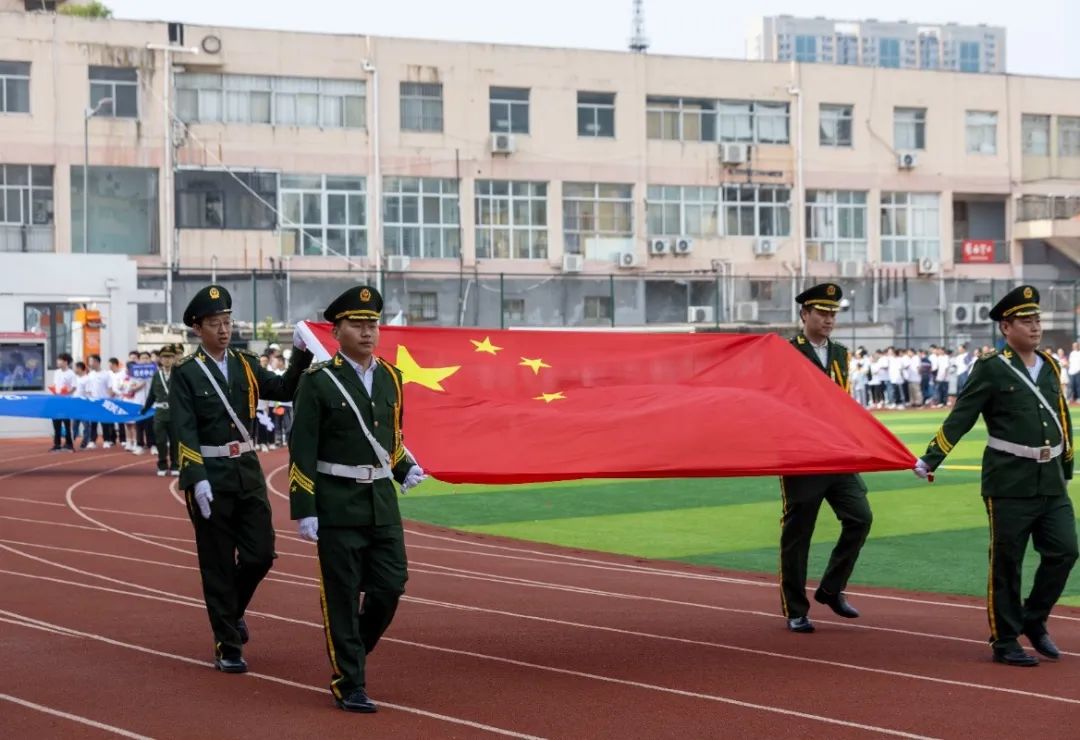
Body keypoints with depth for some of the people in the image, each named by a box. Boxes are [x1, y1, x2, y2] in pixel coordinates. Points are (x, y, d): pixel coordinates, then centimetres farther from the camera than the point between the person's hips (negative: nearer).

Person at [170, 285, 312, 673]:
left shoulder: (245, 364, 10)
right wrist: (197, 480, -21)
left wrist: (302, 354, -8)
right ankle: (227, 646, 10)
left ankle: (232, 609, 32)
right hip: (210, 477, -5)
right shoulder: (185, 374, -6)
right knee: (218, 565, 1)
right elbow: (183, 433, -12)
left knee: (260, 554, 3)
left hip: (248, 472, 5)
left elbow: (284, 389, 5)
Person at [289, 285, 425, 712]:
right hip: (337, 504, -5)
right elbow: (302, 451, -8)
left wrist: (405, 468, 7)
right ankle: (348, 684, 10)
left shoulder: (390, 377, 9)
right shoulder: (318, 381, -7)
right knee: (343, 596, 0)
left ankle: (350, 653, 27)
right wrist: (304, 510, -12)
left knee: (391, 585, 3)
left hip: (383, 502, 5)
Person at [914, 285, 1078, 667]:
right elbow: (960, 417, -11)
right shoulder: (991, 368, -7)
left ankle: (1034, 620, 21)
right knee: (1006, 562, 1)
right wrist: (930, 459, -18)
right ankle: (1005, 640, 12)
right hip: (1009, 482, -5)